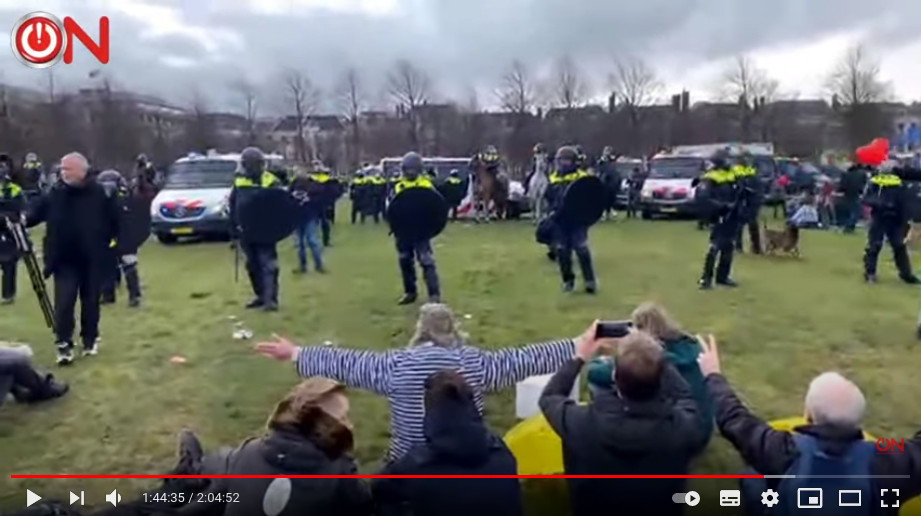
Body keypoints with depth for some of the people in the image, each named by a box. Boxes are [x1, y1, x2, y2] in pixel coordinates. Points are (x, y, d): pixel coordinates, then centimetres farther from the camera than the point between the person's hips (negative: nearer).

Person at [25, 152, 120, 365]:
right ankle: (64, 345, 4)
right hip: (65, 259, 1)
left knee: (90, 302, 12)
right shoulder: (55, 194, -1)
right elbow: (37, 211, -3)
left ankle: (91, 340, 28)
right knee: (63, 303, -5)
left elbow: (114, 221, -5)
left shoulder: (100, 193, -9)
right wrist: (24, 218, -24)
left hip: (93, 259, -1)